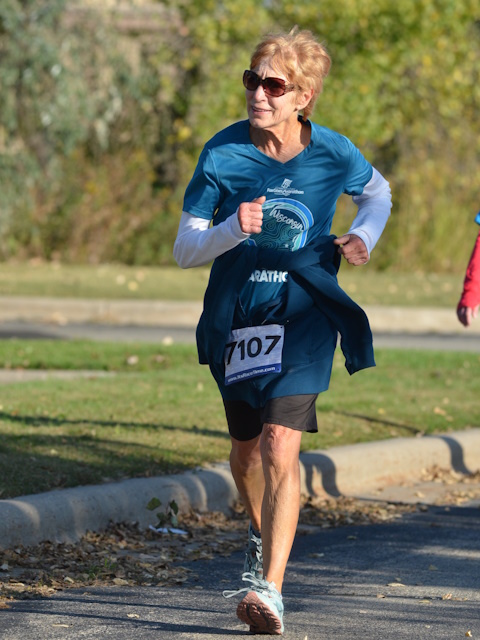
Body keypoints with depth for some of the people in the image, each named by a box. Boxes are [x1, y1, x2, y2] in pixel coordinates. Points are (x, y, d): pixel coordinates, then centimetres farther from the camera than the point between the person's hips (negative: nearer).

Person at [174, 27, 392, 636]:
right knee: (246, 449, 18)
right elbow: (184, 250, -8)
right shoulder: (222, 153, -9)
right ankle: (262, 536, 49)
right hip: (236, 316, 2)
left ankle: (270, 589, -21)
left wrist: (362, 237, -5)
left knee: (280, 445, -18)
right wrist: (234, 229, -27)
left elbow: (377, 192, 16)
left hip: (304, 316, -2)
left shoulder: (333, 153, -8)